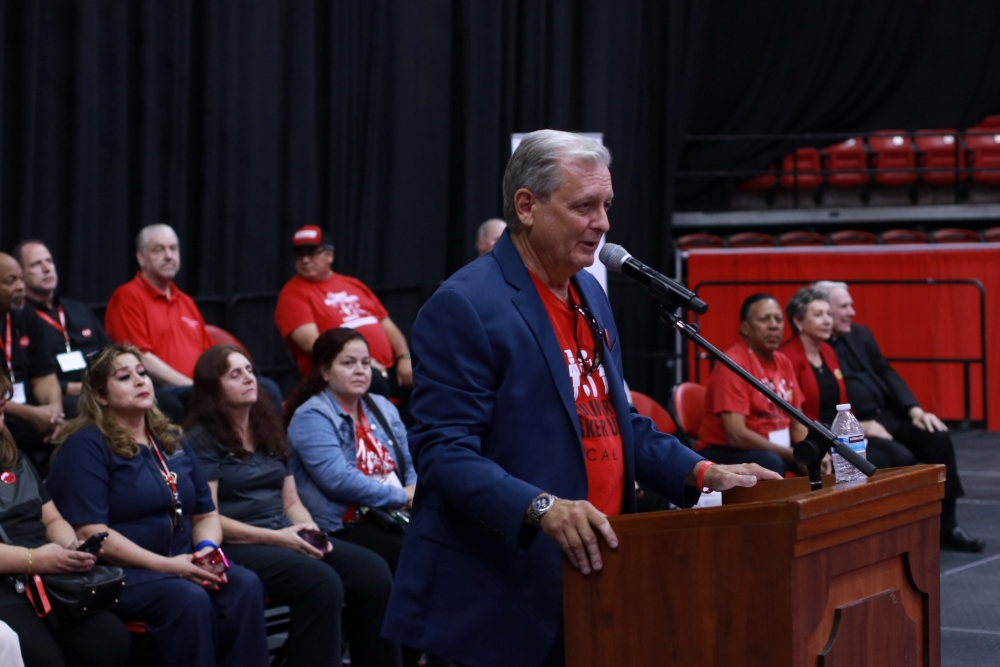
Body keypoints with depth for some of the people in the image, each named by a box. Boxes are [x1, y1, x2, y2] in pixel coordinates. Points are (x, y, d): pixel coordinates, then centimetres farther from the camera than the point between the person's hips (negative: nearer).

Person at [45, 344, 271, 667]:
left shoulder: (171, 440, 17)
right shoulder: (85, 446, -5)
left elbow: (206, 513, 19)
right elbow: (90, 532, -15)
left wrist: (208, 548, -5)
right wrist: (165, 565, -20)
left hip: (183, 564, 6)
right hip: (120, 571, -6)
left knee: (245, 585, -24)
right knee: (189, 599, -35)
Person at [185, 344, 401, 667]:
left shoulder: (269, 430, 19)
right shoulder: (202, 440, -2)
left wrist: (310, 530, -3)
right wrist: (274, 537, -15)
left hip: (286, 537, 7)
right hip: (237, 545, -7)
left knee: (373, 571, -17)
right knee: (320, 582, -33)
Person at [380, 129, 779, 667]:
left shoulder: (589, 294, 13)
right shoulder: (464, 306, -14)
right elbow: (444, 453, -19)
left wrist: (700, 472, 9)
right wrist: (541, 508, -32)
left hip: (591, 578, 8)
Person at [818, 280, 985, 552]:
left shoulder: (860, 334, 16)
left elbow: (887, 375, 15)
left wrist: (914, 409, -1)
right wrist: (859, 425, -22)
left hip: (887, 417, 7)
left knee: (937, 436, -14)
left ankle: (948, 526, -7)